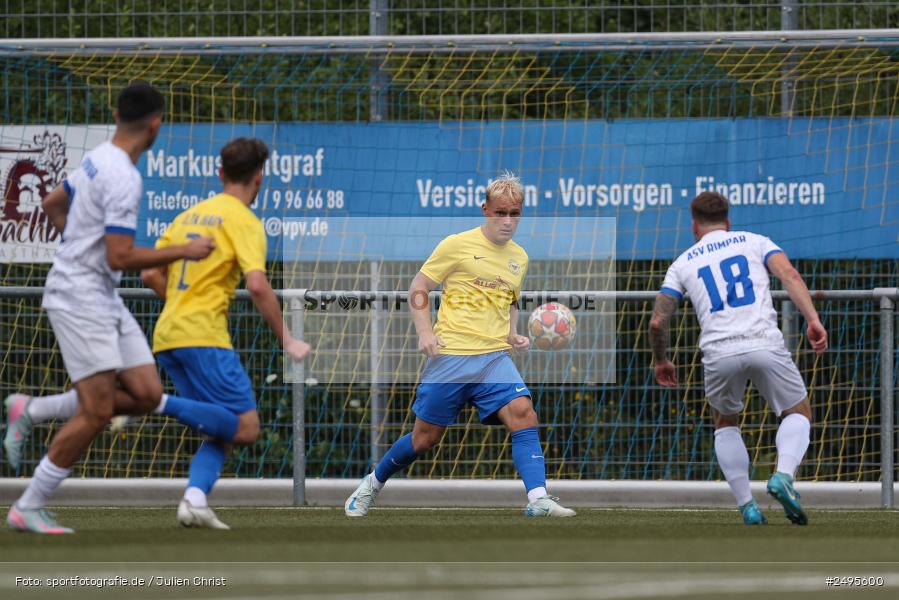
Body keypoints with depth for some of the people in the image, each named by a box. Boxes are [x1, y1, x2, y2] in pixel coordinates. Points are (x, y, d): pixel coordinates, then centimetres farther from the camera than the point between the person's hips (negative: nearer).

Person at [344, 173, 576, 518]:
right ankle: (371, 485, 27)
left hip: (495, 358, 4)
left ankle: (538, 499, -27)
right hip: (450, 356, -4)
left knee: (523, 413, -20)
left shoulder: (519, 258, 13)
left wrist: (513, 334, 11)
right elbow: (418, 289, 0)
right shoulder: (458, 245, -4)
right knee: (426, 438, 4)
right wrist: (425, 332, -13)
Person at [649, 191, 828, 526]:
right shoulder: (754, 242, 19)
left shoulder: (683, 263, 20)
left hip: (719, 352, 1)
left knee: (725, 423, 26)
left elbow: (658, 321, 13)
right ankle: (783, 476, -11)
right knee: (799, 413, 18)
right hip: (765, 343, -1)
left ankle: (747, 506, 12)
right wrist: (813, 319, -8)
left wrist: (661, 361, 30)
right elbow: (789, 275, 0)